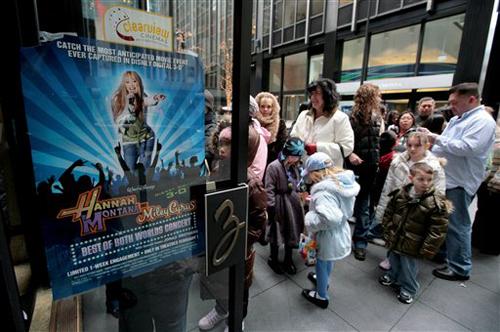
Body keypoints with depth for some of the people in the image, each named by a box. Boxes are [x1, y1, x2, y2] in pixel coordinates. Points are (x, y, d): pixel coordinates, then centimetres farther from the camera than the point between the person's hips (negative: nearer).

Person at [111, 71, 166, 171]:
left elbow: (150, 101, -35)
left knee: (145, 169, 6)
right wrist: (129, 105, -30)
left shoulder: (142, 97, -10)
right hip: (129, 141, 0)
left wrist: (156, 98, -60)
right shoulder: (118, 98, -10)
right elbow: (119, 121, -16)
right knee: (130, 170, 7)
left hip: (146, 138, 0)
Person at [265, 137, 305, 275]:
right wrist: (271, 207, -17)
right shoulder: (274, 166, -19)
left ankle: (288, 259, 36)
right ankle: (273, 259, 33)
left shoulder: (295, 166, 2)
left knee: (292, 231, 16)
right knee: (277, 232, 10)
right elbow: (269, 189, -17)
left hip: (293, 203, 6)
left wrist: (298, 199, 13)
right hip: (280, 205, -6)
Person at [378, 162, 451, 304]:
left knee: (408, 268, 14)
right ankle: (393, 277, 53)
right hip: (394, 240, 4)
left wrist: (427, 250, -14)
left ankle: (408, 289, 40)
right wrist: (388, 233, 2)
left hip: (411, 246, -4)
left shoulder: (436, 203, -21)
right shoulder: (400, 194, -9)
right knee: (394, 261, 26)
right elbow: (388, 214, 2)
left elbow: (438, 231, -16)